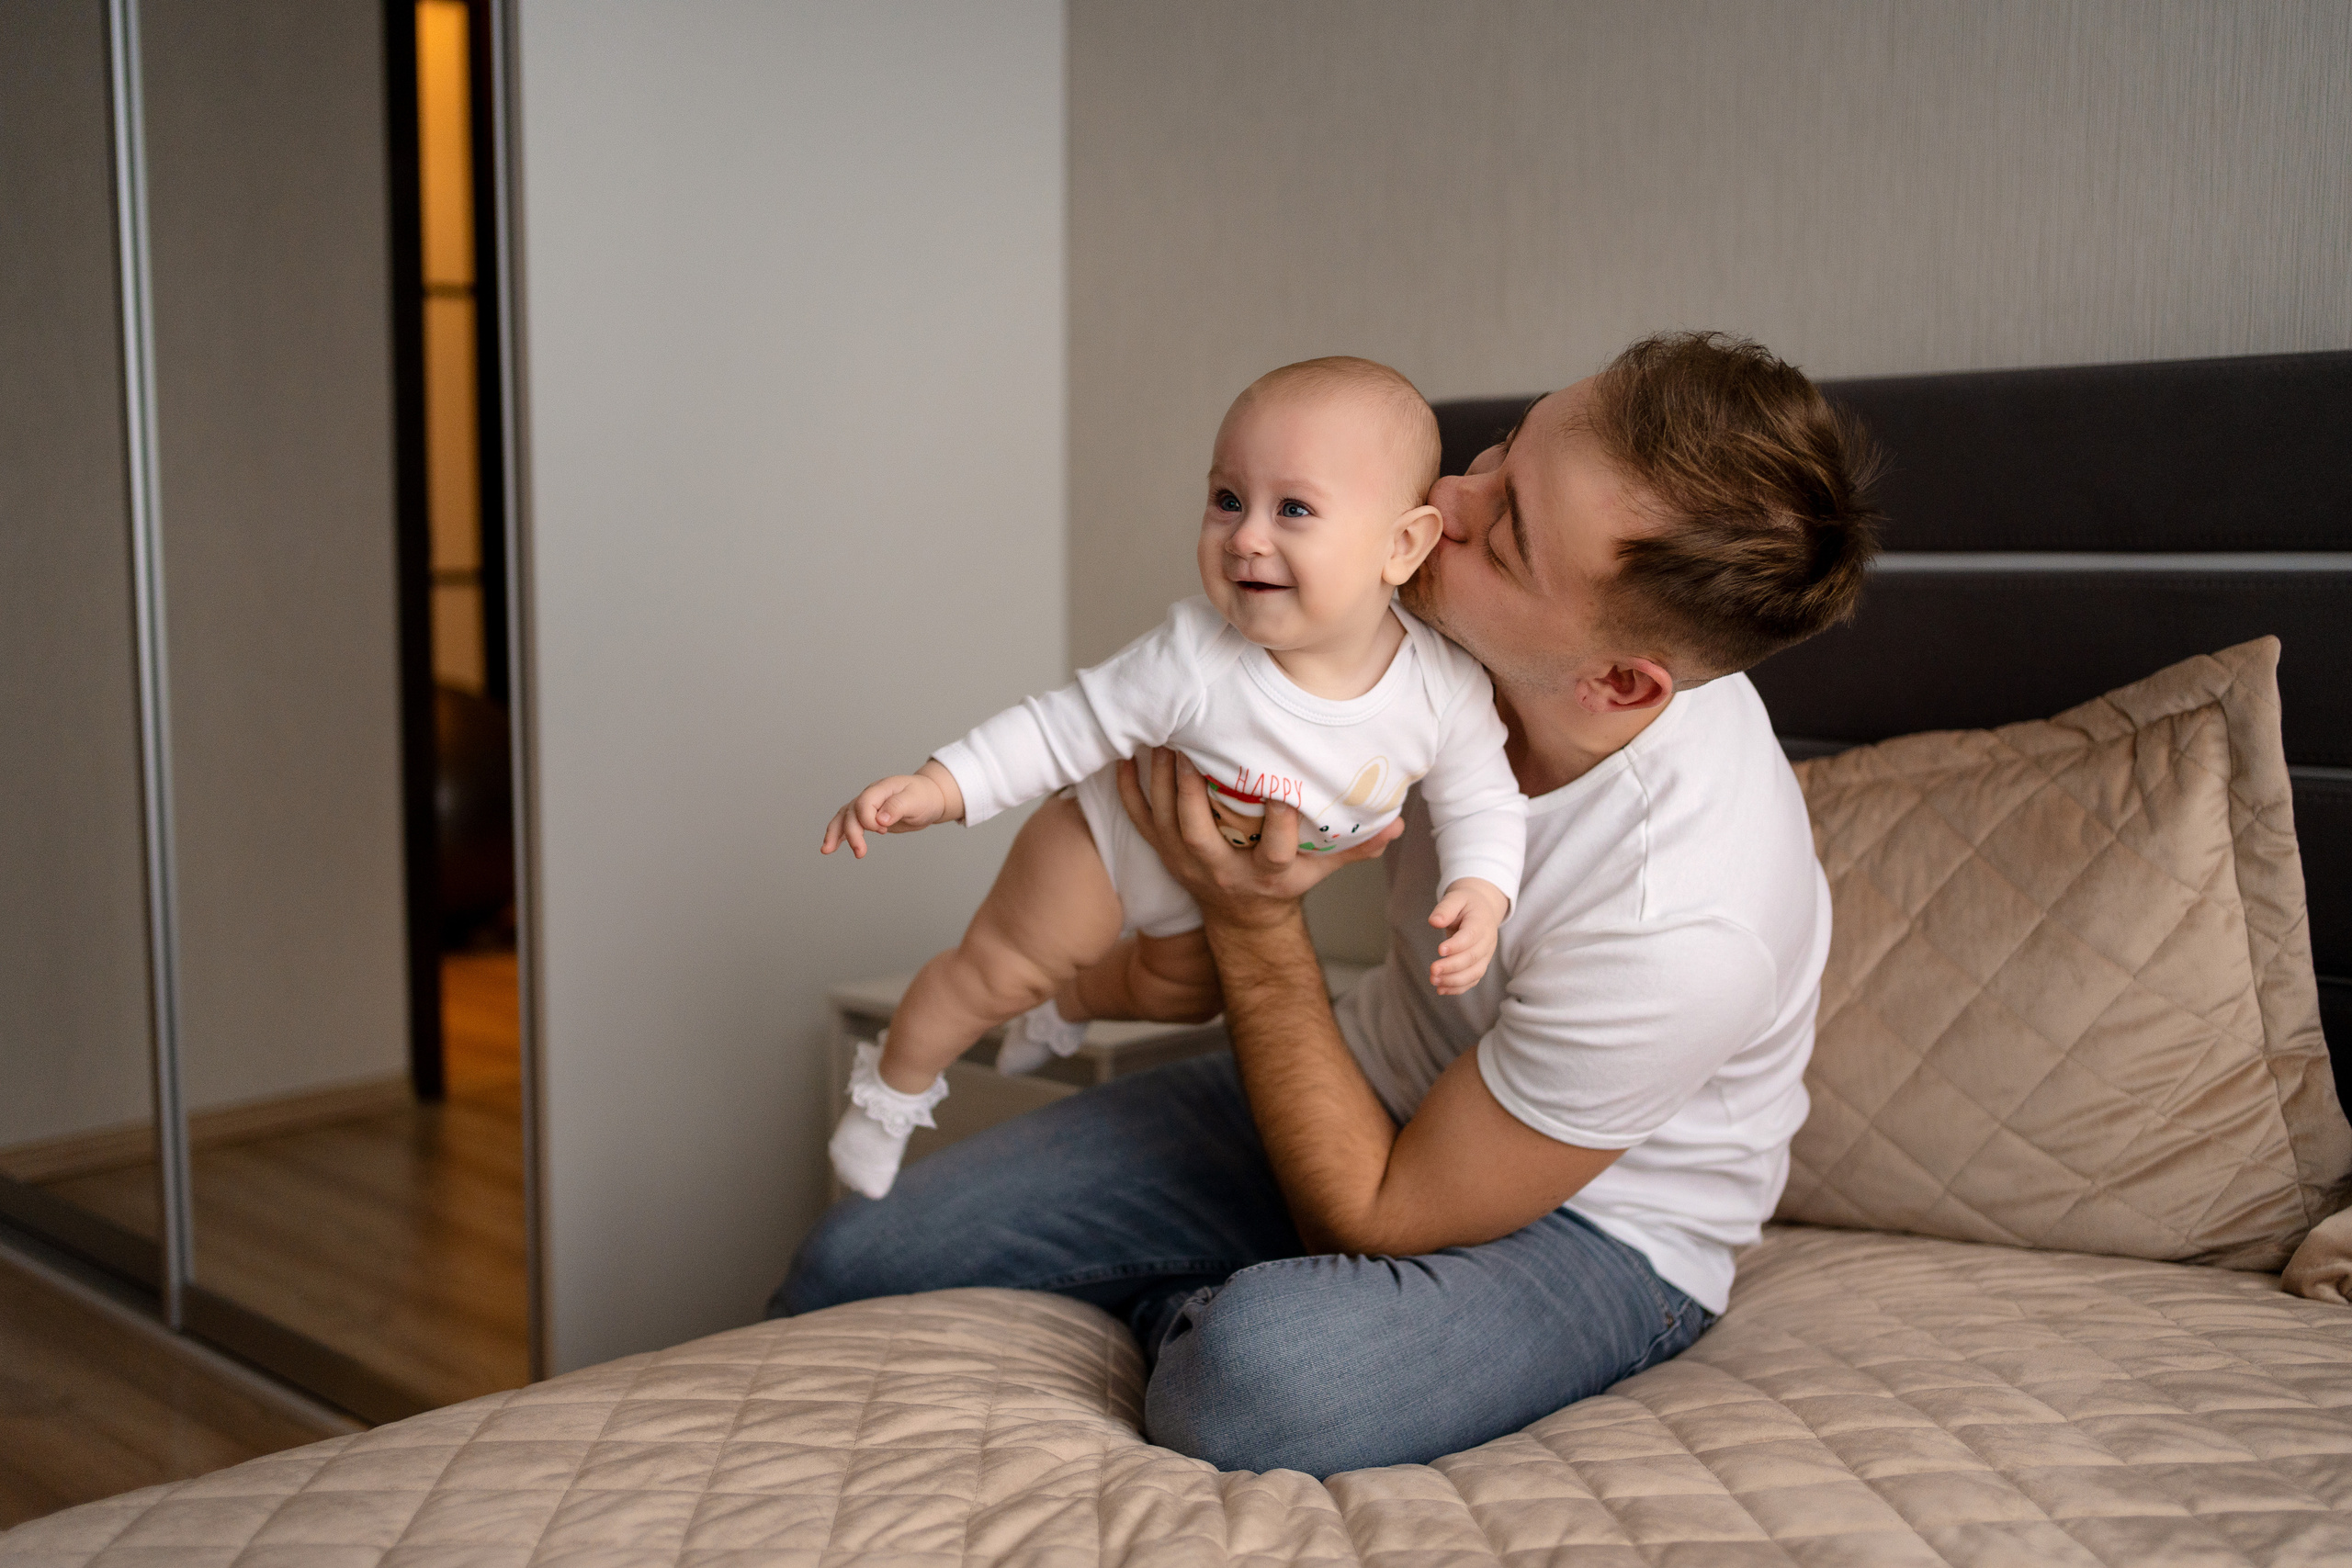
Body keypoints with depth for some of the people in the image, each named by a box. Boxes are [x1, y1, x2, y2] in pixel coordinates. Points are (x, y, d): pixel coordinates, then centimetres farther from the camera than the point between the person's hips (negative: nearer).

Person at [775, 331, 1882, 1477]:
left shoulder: (1684, 927, -36)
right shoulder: (1467, 629, -17)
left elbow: (1373, 1219, -23)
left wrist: (1253, 924, -26)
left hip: (1589, 1228, -5)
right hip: (1371, 1091, 5)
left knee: (1256, 1379, -39)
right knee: (851, 1264, -6)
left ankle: (1187, 1313, -5)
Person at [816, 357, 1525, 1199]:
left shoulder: (1448, 689, -34)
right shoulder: (1195, 663, -41)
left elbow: (1482, 801, -17)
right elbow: (1068, 726, -30)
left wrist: (1480, 893, -36)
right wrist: (939, 787, -35)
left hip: (1232, 892, 5)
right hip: (1113, 843, -5)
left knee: (1182, 993, 32)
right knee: (1000, 969, 3)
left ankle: (1065, 1011, 65)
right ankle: (894, 1084, 33)